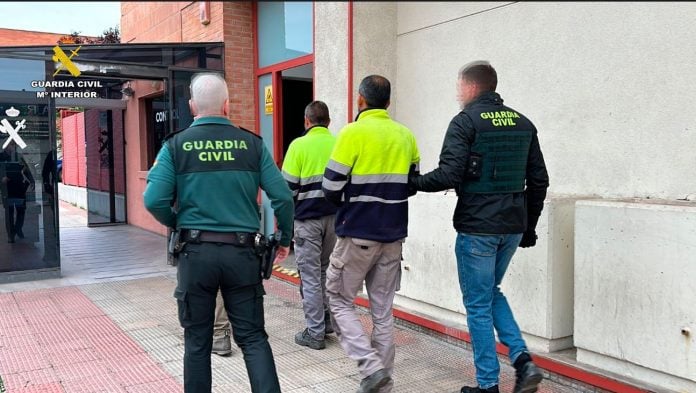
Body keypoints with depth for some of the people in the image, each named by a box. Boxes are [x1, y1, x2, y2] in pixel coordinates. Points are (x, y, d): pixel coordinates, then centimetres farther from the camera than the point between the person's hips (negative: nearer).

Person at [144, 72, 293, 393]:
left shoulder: (176, 146, -2)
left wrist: (177, 225, 11)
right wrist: (284, 239, 11)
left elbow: (154, 200, -10)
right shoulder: (252, 143, 0)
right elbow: (282, 196, -4)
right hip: (242, 251, 0)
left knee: (197, 340, 15)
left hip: (196, 252, 0)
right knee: (252, 336, 10)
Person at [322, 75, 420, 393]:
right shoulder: (405, 136, 6)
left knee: (339, 301, 10)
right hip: (393, 235, 6)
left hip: (357, 233, -5)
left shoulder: (353, 133, -11)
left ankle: (371, 367, -2)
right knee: (383, 310, 12)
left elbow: (331, 188, -11)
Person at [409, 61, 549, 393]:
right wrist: (528, 226, 19)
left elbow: (448, 176, -19)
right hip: (513, 226, 7)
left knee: (478, 304, 6)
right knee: (491, 292, 24)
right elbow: (538, 180, 12)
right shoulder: (522, 123, 11)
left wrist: (412, 182, -1)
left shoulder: (466, 121, -9)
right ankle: (523, 360, 11)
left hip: (477, 227, -7)